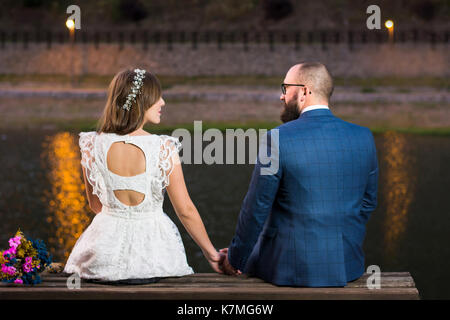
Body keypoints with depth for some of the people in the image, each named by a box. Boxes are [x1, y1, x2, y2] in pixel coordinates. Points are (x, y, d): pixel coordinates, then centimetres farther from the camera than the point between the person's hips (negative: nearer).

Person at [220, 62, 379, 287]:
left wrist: (235, 259, 4)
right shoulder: (363, 137, -1)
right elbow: (368, 203, 9)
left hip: (292, 267, -5)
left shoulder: (279, 139, -15)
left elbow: (256, 209, -9)